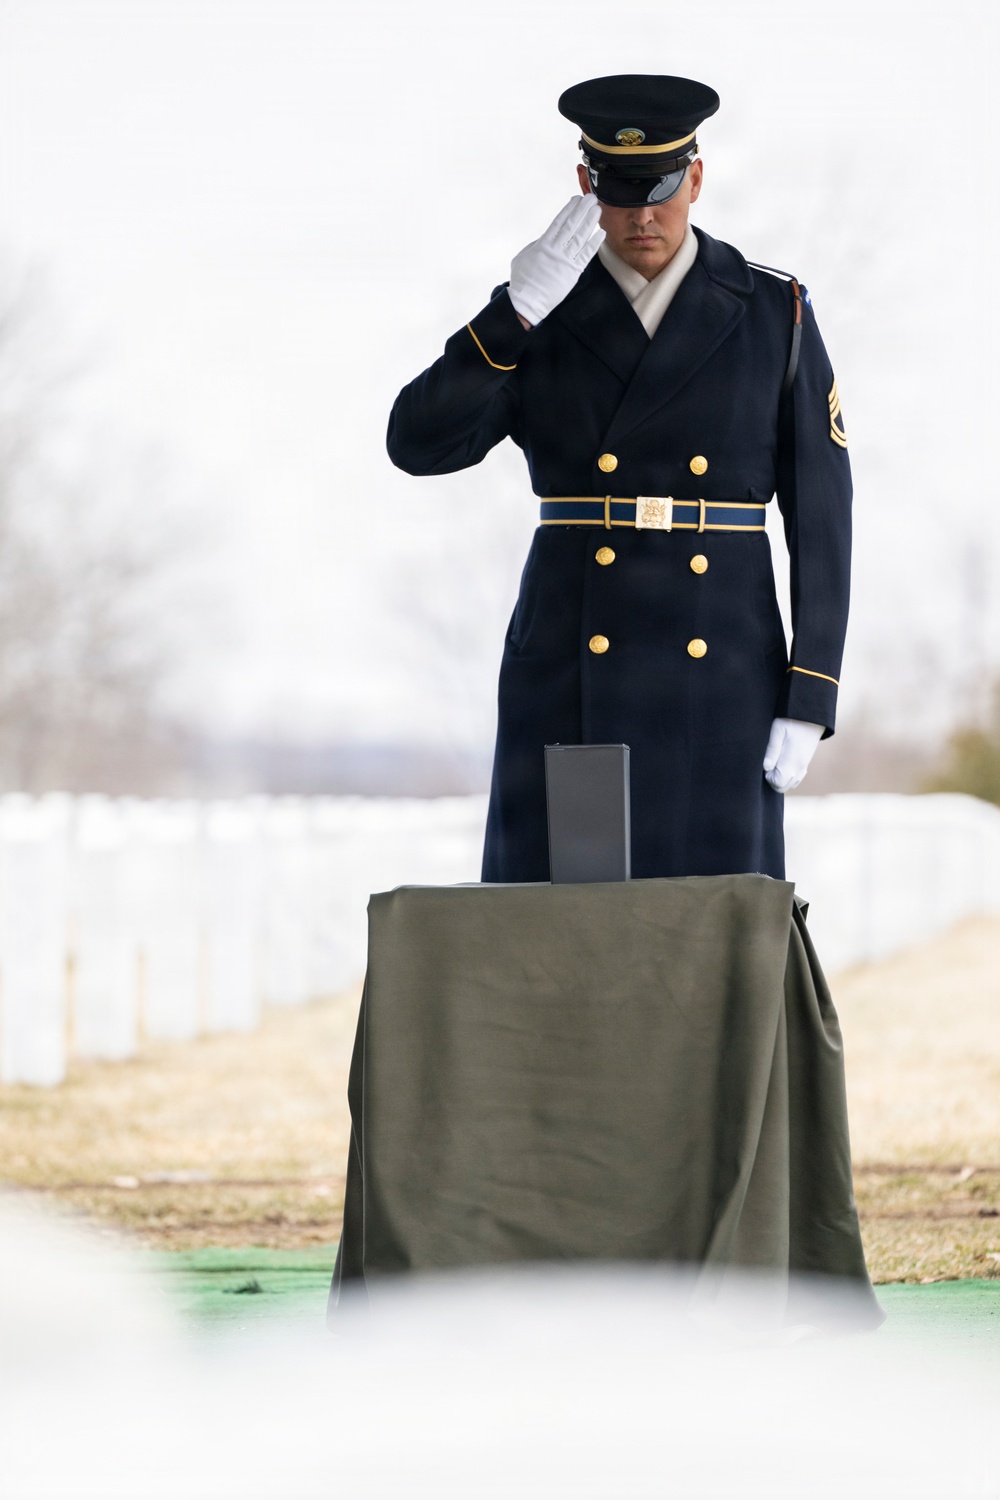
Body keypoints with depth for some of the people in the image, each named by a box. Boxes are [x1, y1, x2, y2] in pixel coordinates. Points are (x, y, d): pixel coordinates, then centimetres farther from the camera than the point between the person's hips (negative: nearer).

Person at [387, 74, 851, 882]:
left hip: (716, 692, 0)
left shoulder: (773, 314, 3)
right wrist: (519, 310, -21)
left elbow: (820, 514, 2)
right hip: (572, 692, 0)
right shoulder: (534, 315, 4)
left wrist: (810, 701, -6)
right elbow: (419, 445, -10)